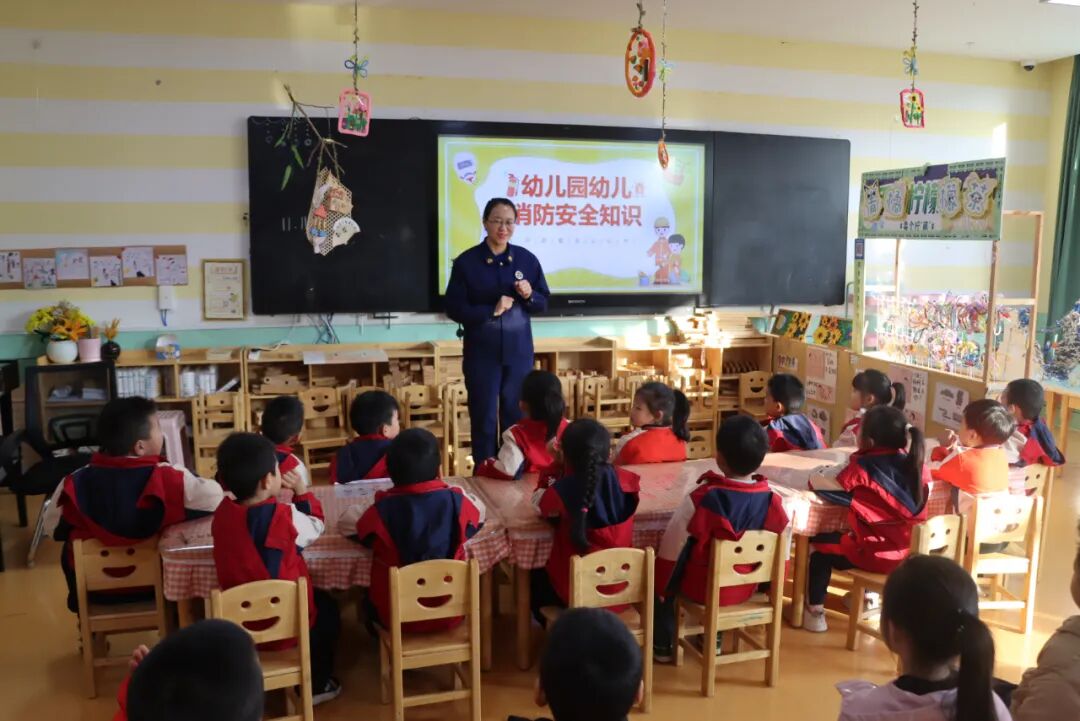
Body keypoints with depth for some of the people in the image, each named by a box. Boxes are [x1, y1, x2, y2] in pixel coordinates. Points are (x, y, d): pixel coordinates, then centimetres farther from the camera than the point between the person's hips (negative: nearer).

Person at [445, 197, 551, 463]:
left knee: (517, 417, 10)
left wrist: (529, 295, -14)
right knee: (484, 418, 6)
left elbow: (543, 303, 8)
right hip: (482, 352, -2)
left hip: (519, 352, 2)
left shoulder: (527, 259, 3)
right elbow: (454, 309, -7)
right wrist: (492, 310, -17)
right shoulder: (466, 261, -5)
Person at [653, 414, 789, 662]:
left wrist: (659, 585, -3)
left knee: (665, 570, 23)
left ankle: (663, 645, 27)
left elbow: (671, 548, -18)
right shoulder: (773, 501, -16)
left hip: (701, 588, -4)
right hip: (745, 589, 4)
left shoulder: (702, 498, -26)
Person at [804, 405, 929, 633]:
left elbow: (818, 482, -14)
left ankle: (815, 611, 18)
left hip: (875, 554, -6)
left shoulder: (863, 466, -17)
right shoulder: (915, 463, -3)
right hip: (908, 552, 6)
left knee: (821, 545, 18)